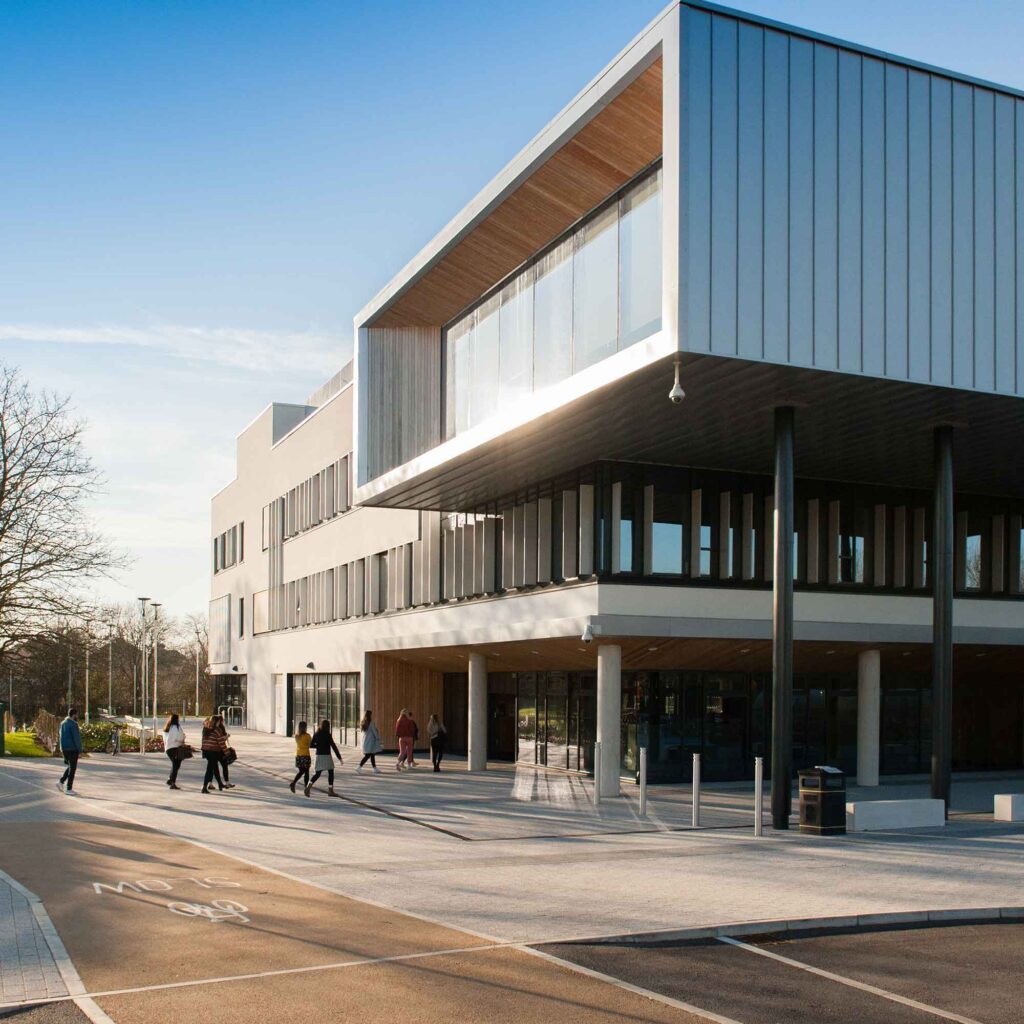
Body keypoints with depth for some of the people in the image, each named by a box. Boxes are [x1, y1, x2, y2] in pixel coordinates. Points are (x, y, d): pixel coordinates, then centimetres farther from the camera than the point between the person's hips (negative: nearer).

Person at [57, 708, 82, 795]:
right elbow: (77, 739, -18)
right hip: (72, 749, -8)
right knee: (72, 768, 1)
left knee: (71, 767, 22)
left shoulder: (63, 723, 10)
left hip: (64, 749, 8)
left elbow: (62, 737, 15)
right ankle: (69, 789, 4)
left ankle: (61, 782, 10)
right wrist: (80, 751, -15)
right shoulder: (73, 724, -16)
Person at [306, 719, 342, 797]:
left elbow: (311, 745, 7)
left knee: (317, 773, 10)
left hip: (319, 756, 5)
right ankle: (330, 790, 11)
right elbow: (334, 746, -12)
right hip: (326, 756, -5)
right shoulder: (327, 735, -11)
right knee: (331, 773, 10)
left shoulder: (316, 734, 4)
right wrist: (339, 758, -10)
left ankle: (308, 787, -9)